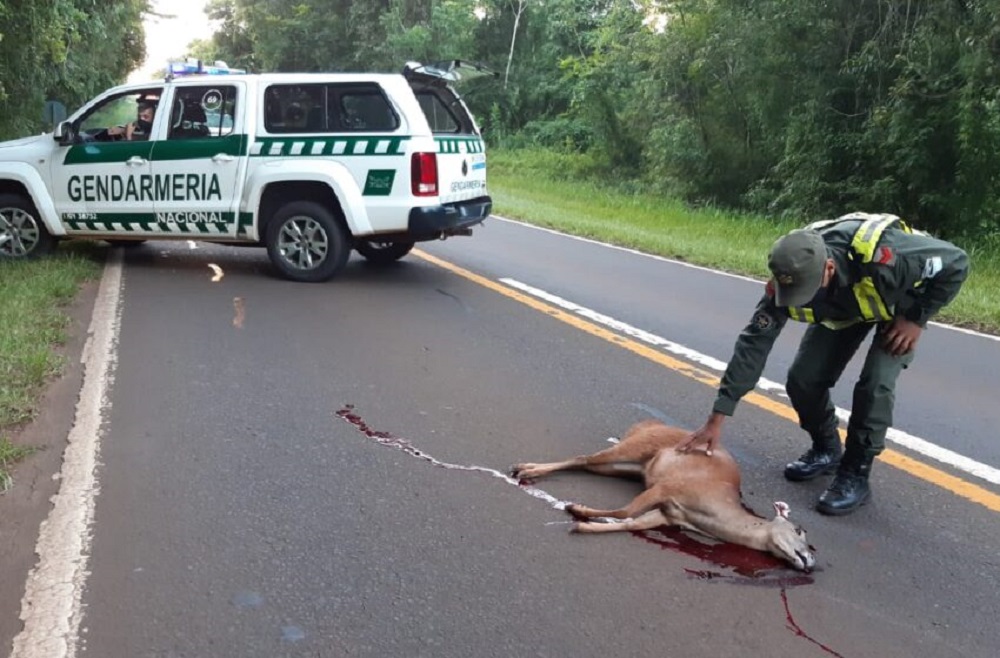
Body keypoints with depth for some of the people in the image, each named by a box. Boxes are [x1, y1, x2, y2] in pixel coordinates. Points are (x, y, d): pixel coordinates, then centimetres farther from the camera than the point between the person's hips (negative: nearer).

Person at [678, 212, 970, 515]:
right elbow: (754, 343, -27)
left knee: (875, 383, -21)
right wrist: (717, 418, -28)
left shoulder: (884, 256, -46)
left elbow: (956, 263, -28)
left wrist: (916, 319, -23)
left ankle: (855, 476, -2)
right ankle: (826, 450, 21)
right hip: (842, 307, 4)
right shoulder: (788, 277, -32)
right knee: (803, 379, -6)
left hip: (903, 301, -3)